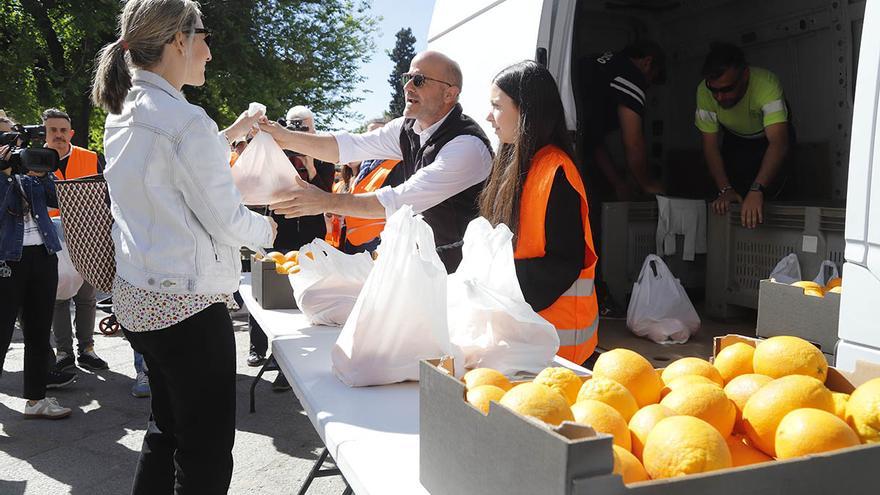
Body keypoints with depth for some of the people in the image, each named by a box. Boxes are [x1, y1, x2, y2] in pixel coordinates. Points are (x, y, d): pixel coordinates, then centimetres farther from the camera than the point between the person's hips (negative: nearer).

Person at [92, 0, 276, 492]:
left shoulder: (125, 115, 9)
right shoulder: (186, 119, -18)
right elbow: (226, 220, -15)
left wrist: (228, 136, 29)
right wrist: (266, 229, 4)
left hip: (138, 299, 9)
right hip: (187, 304, -9)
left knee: (166, 427, 23)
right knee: (207, 450, 3)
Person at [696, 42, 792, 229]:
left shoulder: (766, 84, -40)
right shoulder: (704, 91, -31)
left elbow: (778, 143, -50)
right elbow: (710, 146, -24)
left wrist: (757, 191, -63)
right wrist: (725, 190, -36)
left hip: (768, 138, -2)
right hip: (735, 139, 2)